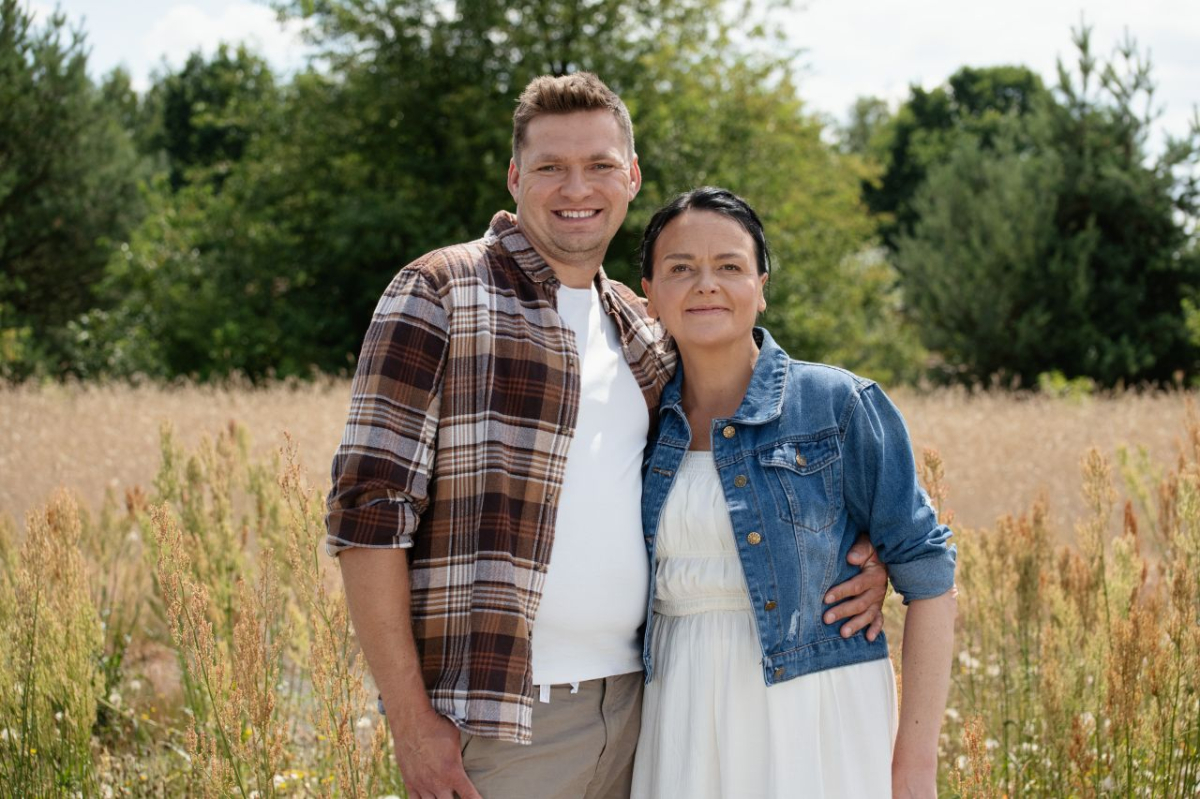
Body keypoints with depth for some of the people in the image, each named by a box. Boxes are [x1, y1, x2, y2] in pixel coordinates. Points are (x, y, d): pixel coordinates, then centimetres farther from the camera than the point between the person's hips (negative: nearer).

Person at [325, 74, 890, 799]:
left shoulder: (644, 332, 16)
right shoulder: (440, 294, -2)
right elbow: (371, 509, -8)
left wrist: (856, 554, 7)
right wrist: (410, 718, -14)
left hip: (632, 706, 6)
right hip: (496, 722, -5)